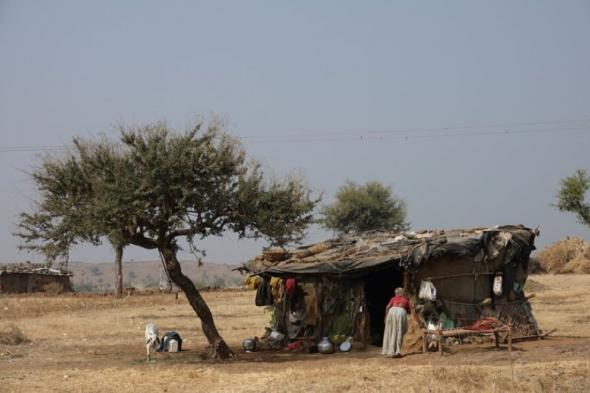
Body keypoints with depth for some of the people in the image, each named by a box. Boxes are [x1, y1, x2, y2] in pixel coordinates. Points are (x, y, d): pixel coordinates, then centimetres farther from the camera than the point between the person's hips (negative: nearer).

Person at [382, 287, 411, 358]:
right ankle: (398, 351, -8)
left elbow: (387, 307, 9)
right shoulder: (406, 300, 27)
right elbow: (409, 312, 26)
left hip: (392, 311, 0)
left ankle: (391, 351, 6)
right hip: (401, 312, 0)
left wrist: (386, 316, 15)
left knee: (391, 332, 8)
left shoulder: (394, 298, 25)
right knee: (399, 333, 3)